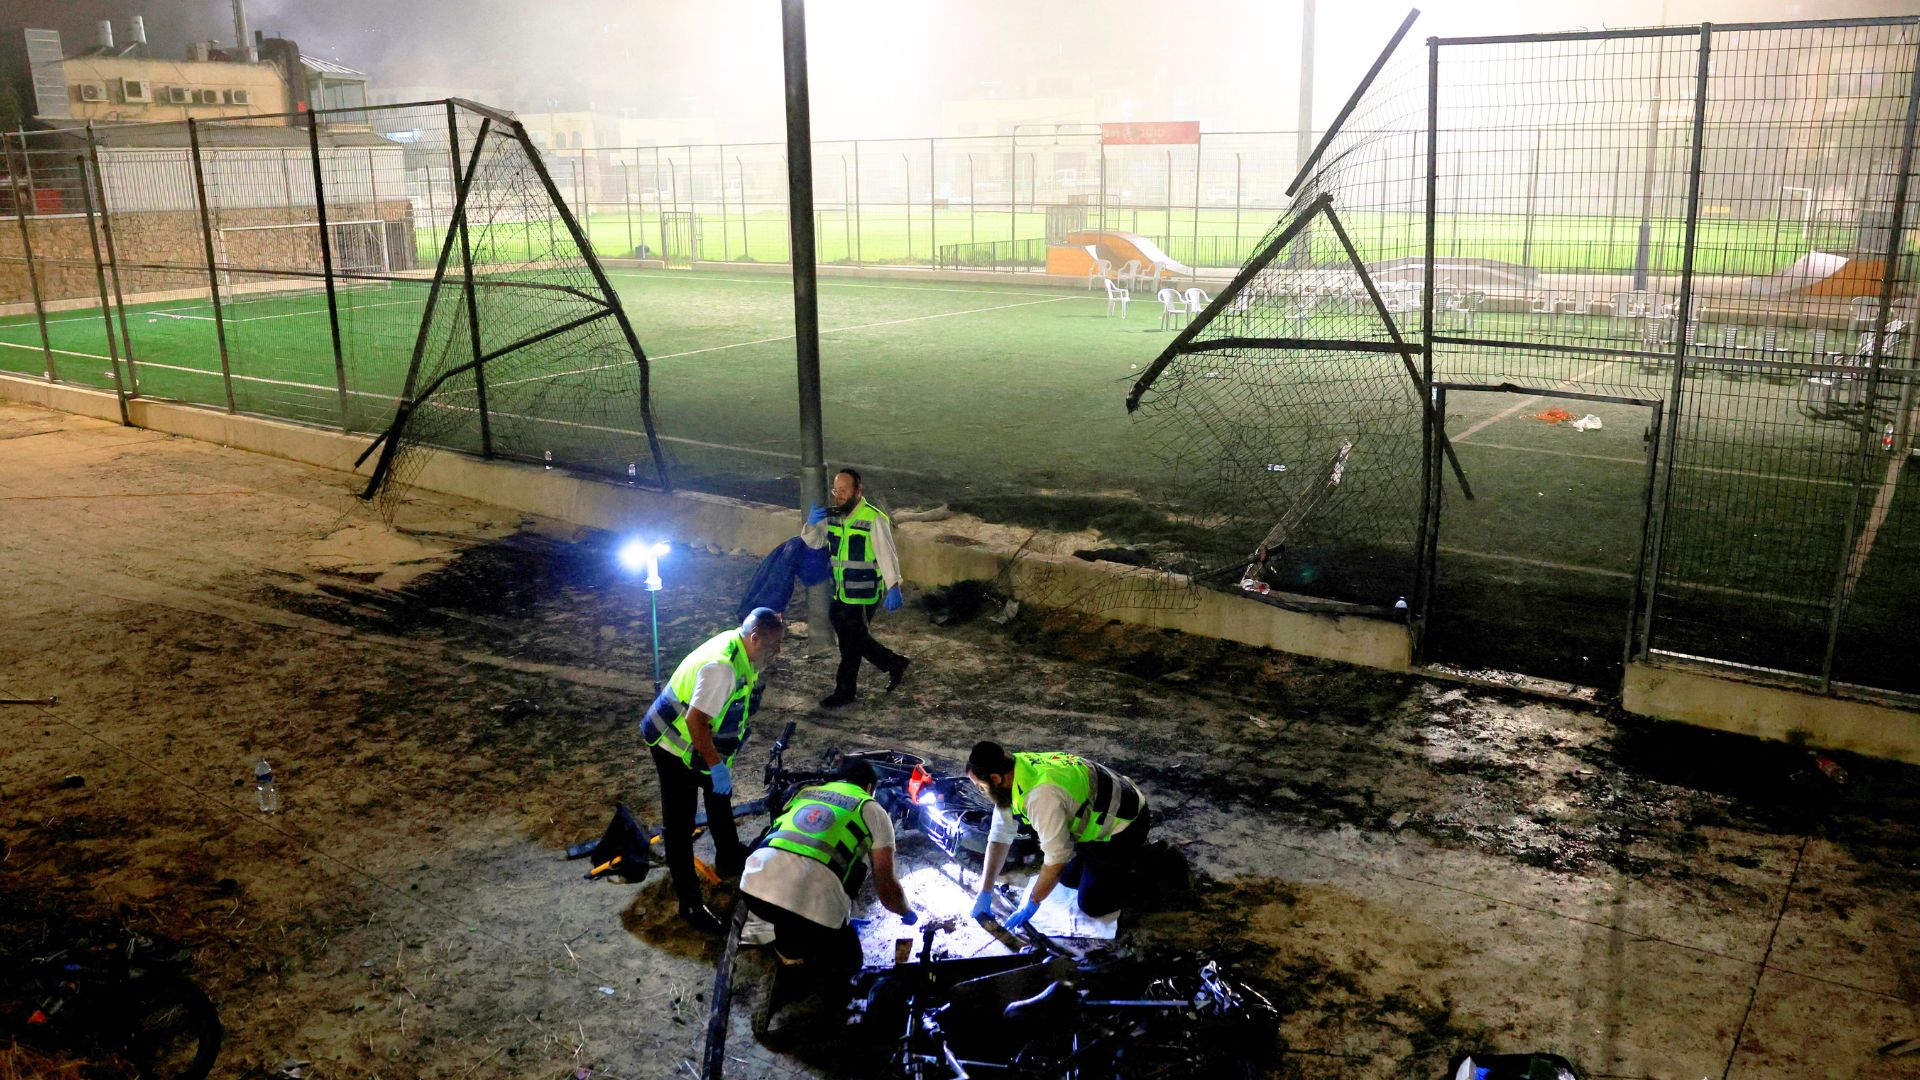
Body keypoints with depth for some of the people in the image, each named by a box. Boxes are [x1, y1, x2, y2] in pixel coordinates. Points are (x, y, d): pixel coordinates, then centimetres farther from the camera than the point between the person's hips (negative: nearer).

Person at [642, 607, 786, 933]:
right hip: (674, 746, -10)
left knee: (721, 795, 27)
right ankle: (689, 904, 4)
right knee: (679, 824, -2)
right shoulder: (721, 667, -35)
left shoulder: (741, 652, -5)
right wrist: (716, 765, -27)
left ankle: (729, 858, 48)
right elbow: (696, 722, -35)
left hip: (698, 744, 10)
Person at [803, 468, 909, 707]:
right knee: (856, 638, 16)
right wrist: (812, 523, -9)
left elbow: (887, 556, -18)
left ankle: (844, 692, 20)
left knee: (851, 642, 2)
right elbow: (814, 542, 11)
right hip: (840, 592, 7)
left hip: (862, 596, -7)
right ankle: (895, 663, 33)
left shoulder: (874, 519, -17)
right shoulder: (832, 516, 4)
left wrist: (893, 588, -23)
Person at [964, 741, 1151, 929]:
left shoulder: (1042, 796, -38)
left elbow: (1057, 858, -30)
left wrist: (1032, 903, -16)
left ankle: (1145, 861, 11)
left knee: (1092, 904, -4)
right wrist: (984, 893, -2)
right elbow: (1000, 836, -2)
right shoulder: (1012, 773, -10)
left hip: (1123, 824, -8)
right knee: (1068, 878, 16)